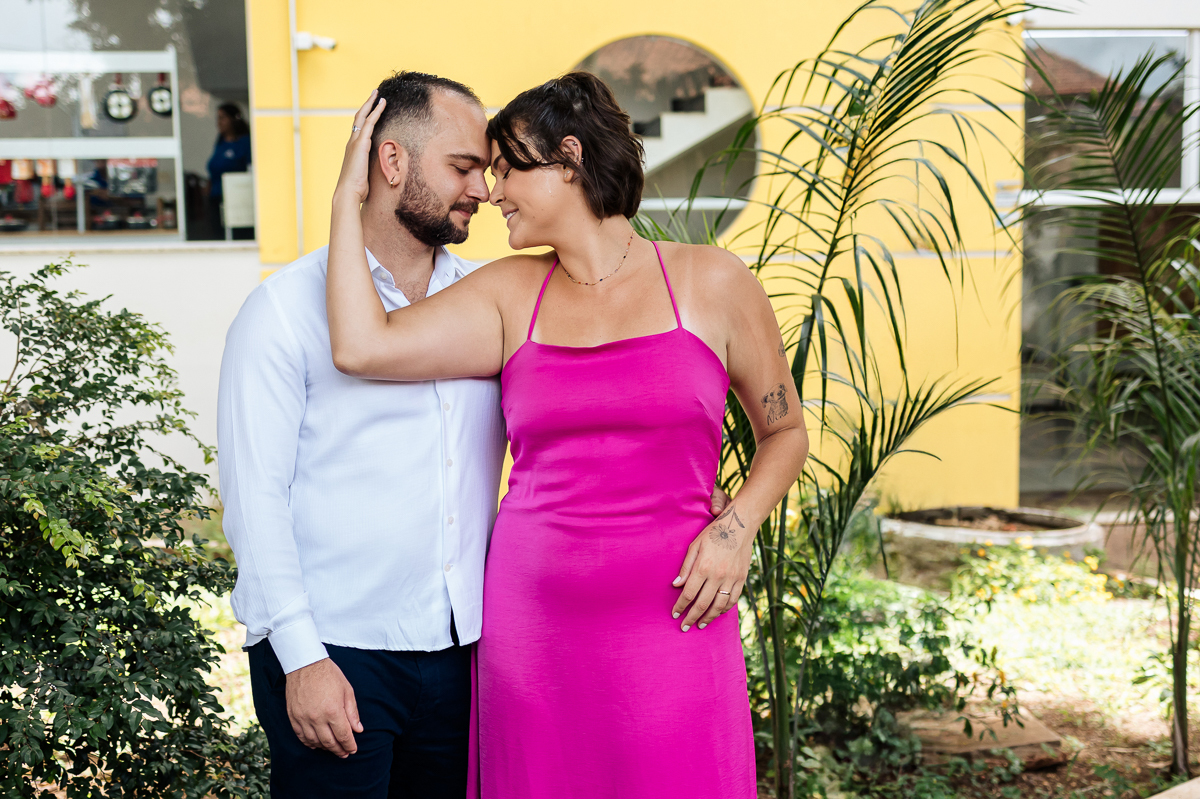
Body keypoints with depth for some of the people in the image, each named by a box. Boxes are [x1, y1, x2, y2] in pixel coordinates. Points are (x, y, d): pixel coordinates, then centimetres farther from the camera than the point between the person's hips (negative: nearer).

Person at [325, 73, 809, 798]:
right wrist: (351, 197, 2)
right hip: (531, 628, 2)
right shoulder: (510, 295, 8)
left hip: (670, 627, -2)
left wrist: (737, 528, -4)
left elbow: (785, 431, 13)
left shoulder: (712, 284, 3)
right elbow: (362, 347, -6)